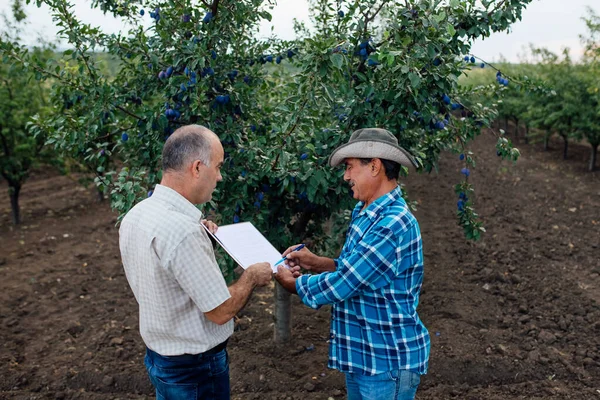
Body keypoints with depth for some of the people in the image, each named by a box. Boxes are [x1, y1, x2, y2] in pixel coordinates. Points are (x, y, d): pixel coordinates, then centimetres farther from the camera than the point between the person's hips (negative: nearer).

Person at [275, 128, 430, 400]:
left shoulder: (392, 224, -27)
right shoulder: (365, 212, 6)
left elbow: (341, 285, -25)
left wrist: (293, 283, -8)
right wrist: (315, 262, 0)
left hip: (388, 361, -9)